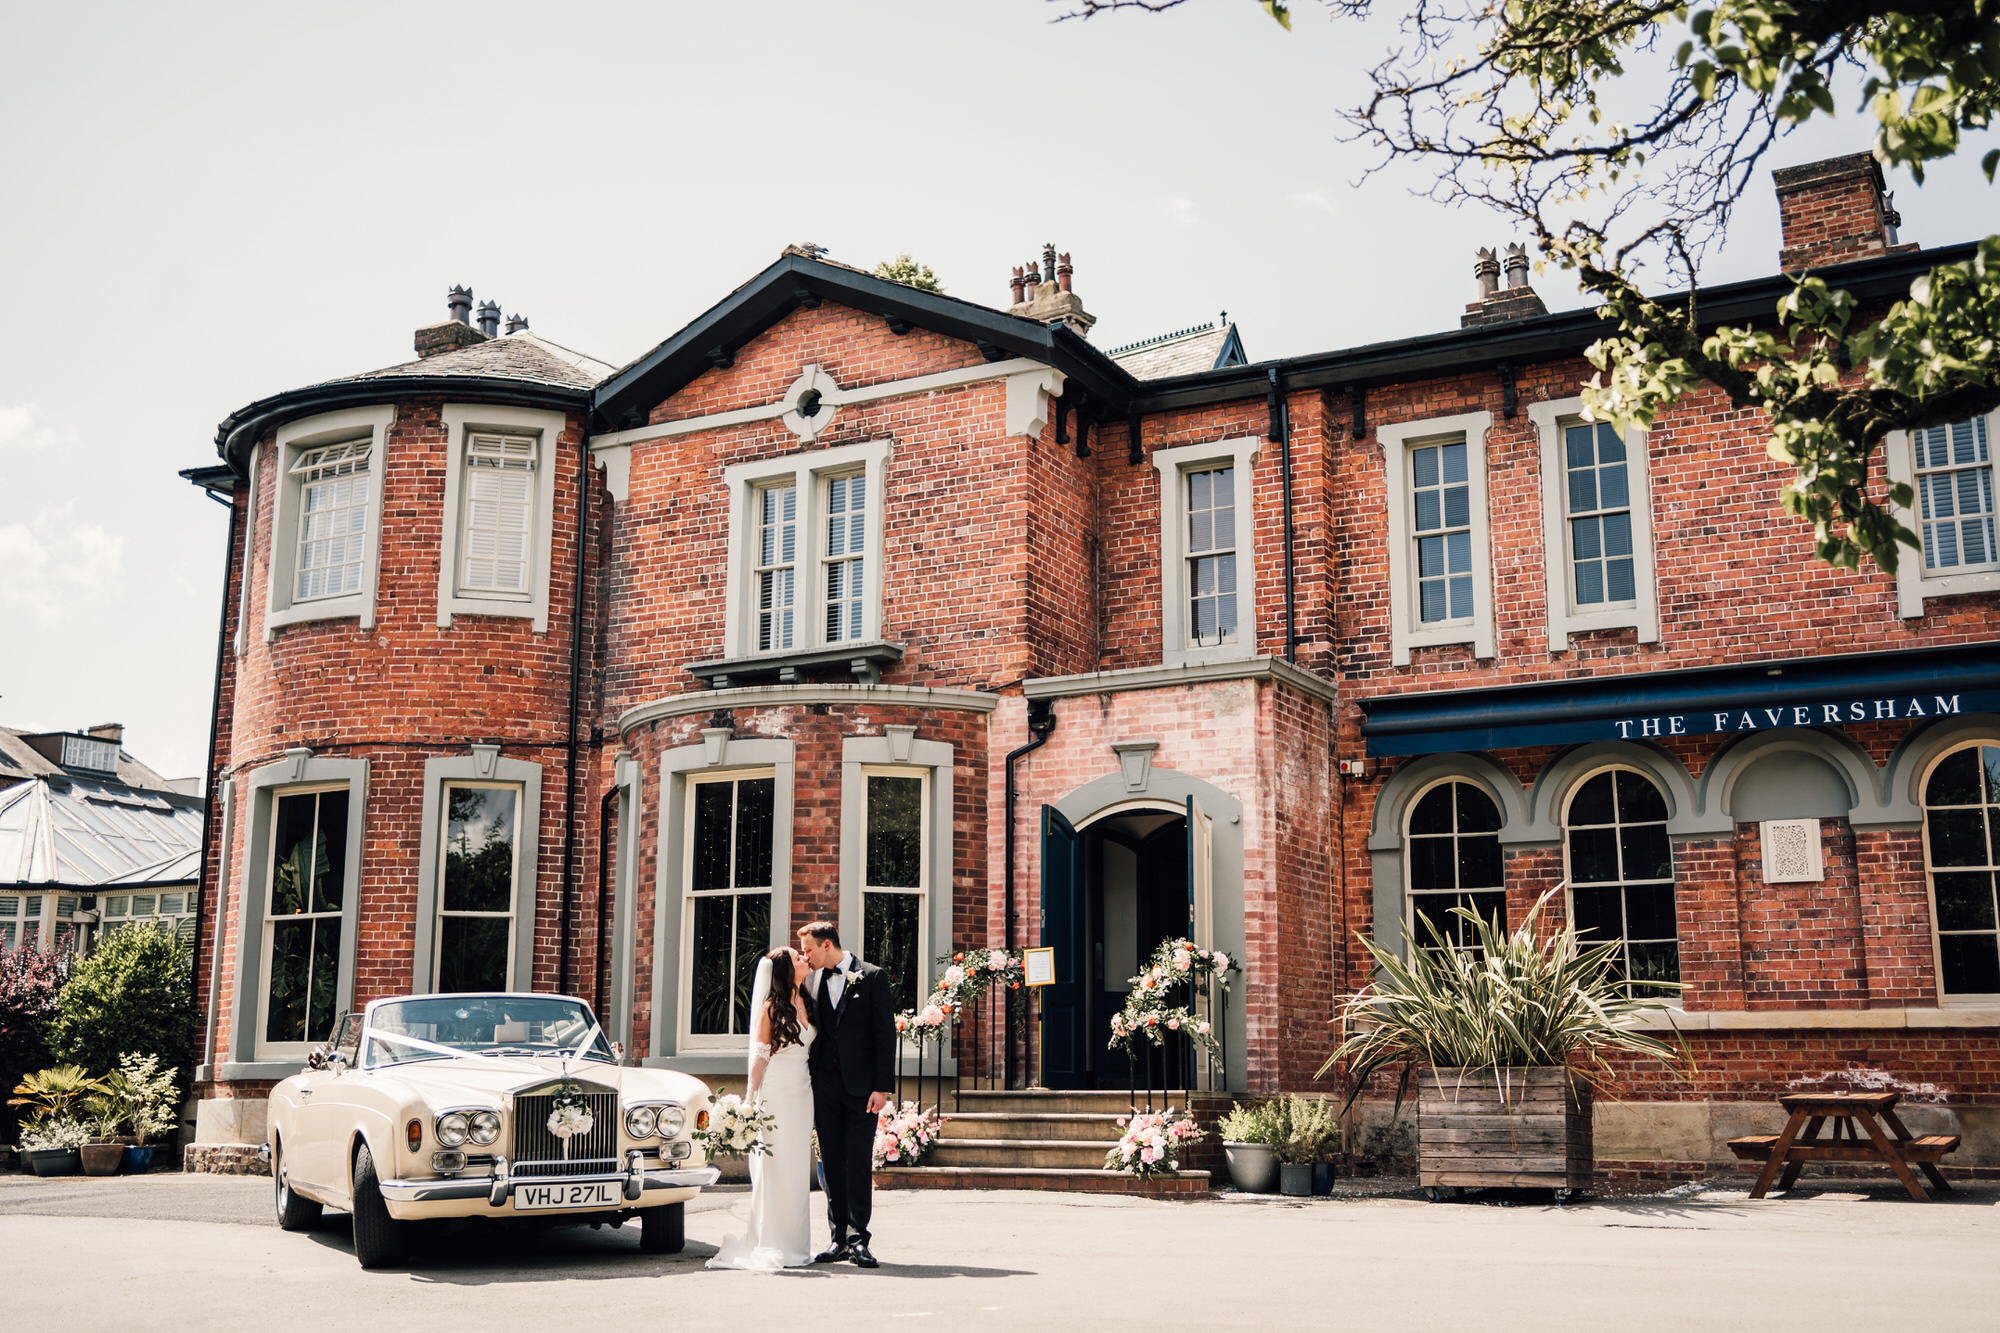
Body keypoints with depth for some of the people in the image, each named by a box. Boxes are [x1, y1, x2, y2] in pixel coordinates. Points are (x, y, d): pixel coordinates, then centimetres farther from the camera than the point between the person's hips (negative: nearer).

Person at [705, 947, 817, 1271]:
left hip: (802, 1093, 6)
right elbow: (760, 1056, -5)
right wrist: (752, 1100, -9)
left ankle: (795, 1244, 12)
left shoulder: (806, 1004, 12)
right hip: (775, 1093, -6)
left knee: (798, 1168, 7)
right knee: (772, 1167, -5)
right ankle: (770, 1247, -1)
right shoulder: (772, 1007, -5)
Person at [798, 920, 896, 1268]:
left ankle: (858, 1240, -1)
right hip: (825, 1086, 4)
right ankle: (839, 1239, 13)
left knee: (859, 1164, -5)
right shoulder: (811, 981, 12)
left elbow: (885, 1033, -5)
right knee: (832, 1164, 6)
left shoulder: (872, 977, -2)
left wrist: (882, 1086, -11)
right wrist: (807, 1082, 7)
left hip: (861, 1085, -4)